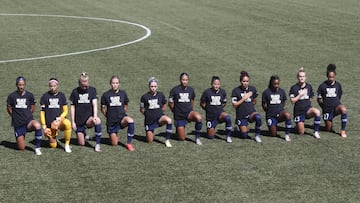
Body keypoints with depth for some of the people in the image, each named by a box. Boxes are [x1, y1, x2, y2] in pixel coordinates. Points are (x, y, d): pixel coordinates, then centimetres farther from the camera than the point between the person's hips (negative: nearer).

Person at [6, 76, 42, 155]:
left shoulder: (29, 95, 0)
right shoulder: (11, 96, -2)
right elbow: (9, 109, 10)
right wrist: (16, 117, 12)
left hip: (28, 122, 0)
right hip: (18, 125, 0)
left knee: (37, 125, -38)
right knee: (22, 148, -2)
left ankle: (37, 148, -21)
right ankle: (20, 139, 36)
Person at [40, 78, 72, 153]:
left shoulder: (61, 95, 4)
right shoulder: (45, 96, 3)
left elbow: (65, 110, 4)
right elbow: (42, 112, 5)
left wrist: (59, 119, -14)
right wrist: (43, 125, -3)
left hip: (59, 120, 0)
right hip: (49, 123, 1)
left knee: (67, 123, -37)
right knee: (53, 146, -2)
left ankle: (67, 144, -20)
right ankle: (53, 139, 36)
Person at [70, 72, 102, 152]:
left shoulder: (92, 90, 0)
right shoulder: (75, 92, 1)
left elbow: (94, 104, -9)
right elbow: (72, 107, 4)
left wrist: (95, 116, -26)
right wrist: (73, 122, 0)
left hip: (89, 117, -1)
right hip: (79, 120, 1)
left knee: (98, 121, -38)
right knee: (81, 143, 0)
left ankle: (97, 144, -24)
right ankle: (84, 134, 38)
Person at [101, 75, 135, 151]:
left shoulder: (123, 93, 1)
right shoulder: (106, 95, -4)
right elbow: (103, 109, 7)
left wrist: (122, 114, 8)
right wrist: (109, 116, 5)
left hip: (122, 118, 0)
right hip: (111, 122, 0)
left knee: (130, 120, -36)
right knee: (114, 144, 0)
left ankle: (129, 143, -20)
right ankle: (114, 136, 39)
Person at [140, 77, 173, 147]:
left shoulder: (161, 95, -2)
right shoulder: (144, 97, -7)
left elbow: (164, 106, 14)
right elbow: (142, 109, 5)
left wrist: (159, 112, 4)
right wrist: (148, 115, -1)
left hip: (159, 117, 0)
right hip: (149, 120, 0)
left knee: (169, 120, -34)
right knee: (150, 141, 2)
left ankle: (167, 141, -20)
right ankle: (150, 132, 40)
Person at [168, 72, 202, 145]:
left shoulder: (191, 90, 1)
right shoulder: (174, 90, -9)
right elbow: (170, 103, 2)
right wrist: (176, 112, 9)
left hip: (188, 112, 2)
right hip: (179, 116, -2)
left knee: (199, 118, -35)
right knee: (182, 138, -1)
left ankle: (197, 138, -17)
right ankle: (178, 129, 36)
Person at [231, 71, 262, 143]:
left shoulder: (252, 89, 0)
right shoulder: (236, 91, -9)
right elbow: (234, 105, -10)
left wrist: (248, 105, 5)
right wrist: (244, 98, -14)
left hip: (251, 113, 1)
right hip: (241, 116, -1)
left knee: (258, 117, -35)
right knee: (245, 135, -2)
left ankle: (257, 135, -13)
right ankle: (237, 129, 34)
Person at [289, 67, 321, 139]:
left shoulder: (309, 87, 3)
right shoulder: (294, 88, -6)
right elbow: (292, 101, -11)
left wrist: (306, 103, 2)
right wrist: (300, 94, -15)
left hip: (308, 109, 2)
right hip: (298, 111, -2)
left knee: (317, 112, -35)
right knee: (301, 133, -2)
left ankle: (316, 132, -20)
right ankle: (298, 125, 35)